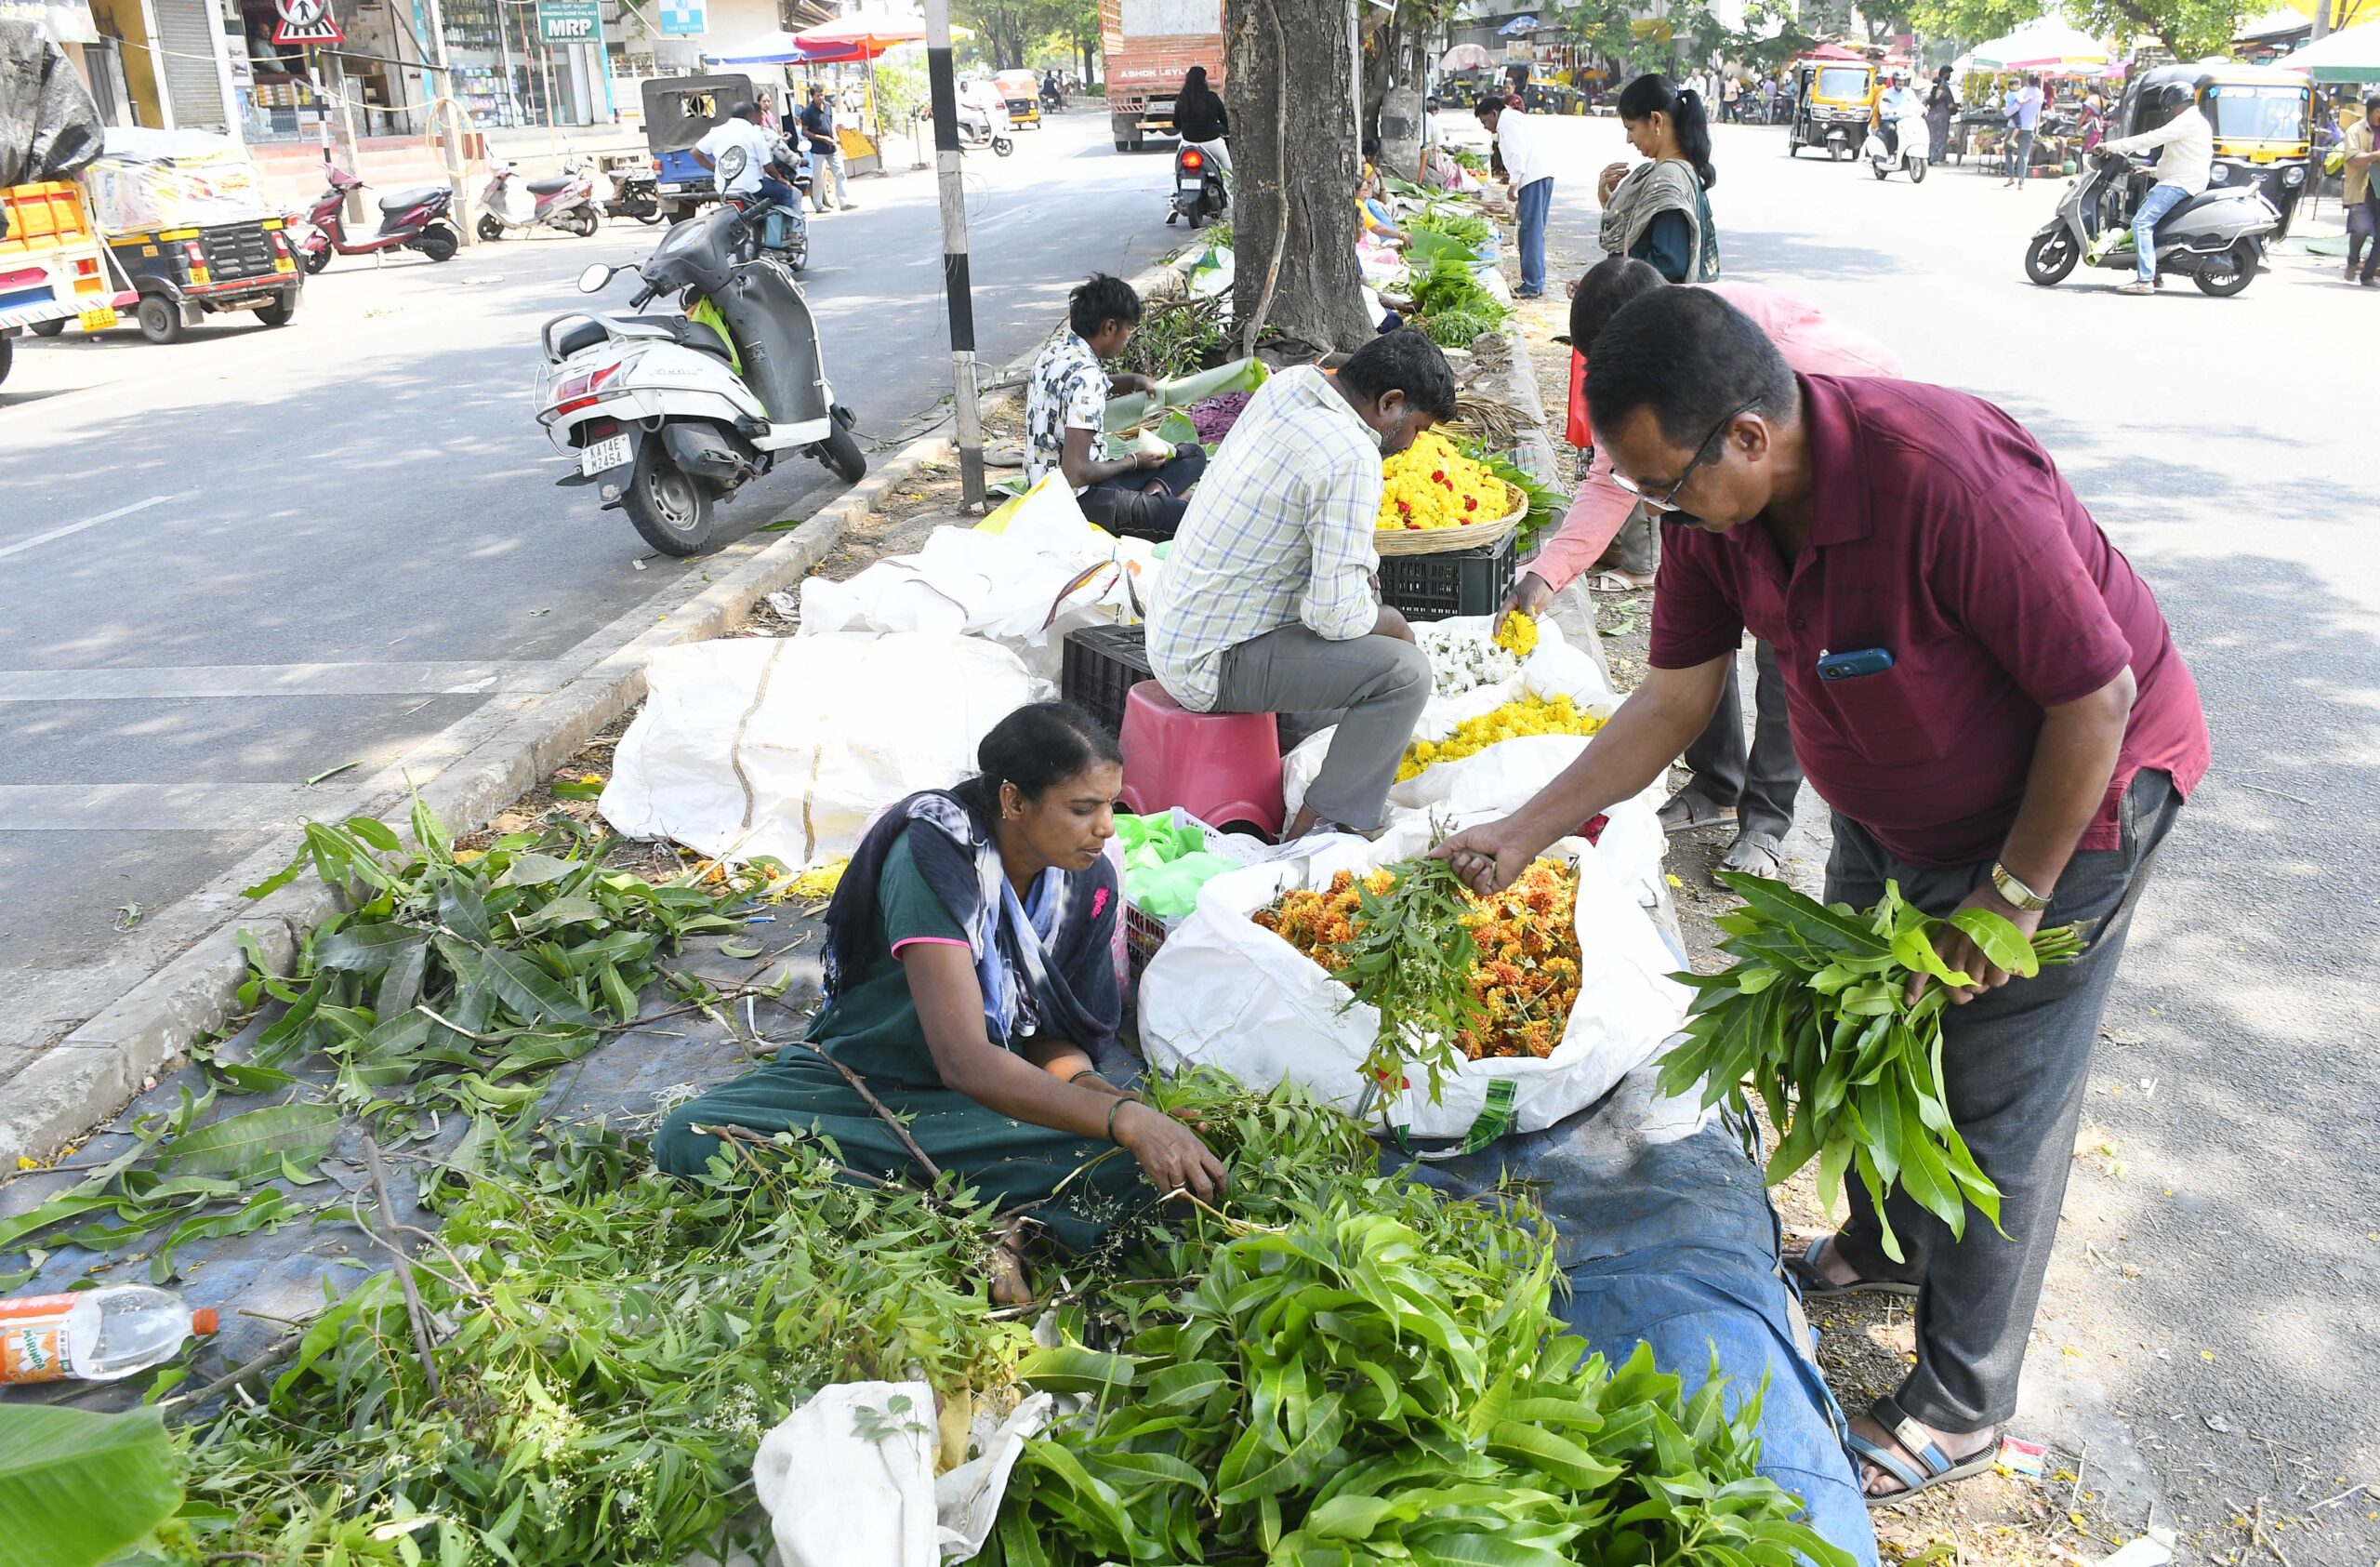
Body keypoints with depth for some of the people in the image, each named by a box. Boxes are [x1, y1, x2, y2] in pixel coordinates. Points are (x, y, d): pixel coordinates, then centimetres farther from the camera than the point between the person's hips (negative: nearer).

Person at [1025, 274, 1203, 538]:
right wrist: (1134, 462, -9)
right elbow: (1076, 472, -26)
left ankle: (1154, 492, -11)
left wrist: (1133, 381, 19)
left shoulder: (1058, 349, 6)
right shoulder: (1085, 375, -23)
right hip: (1077, 500, -10)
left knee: (1193, 453, 12)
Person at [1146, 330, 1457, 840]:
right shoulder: (1351, 460, -24)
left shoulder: (1287, 384, 3)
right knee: (1405, 672, -17)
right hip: (1212, 663, -10)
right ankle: (1318, 831, -7)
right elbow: (1338, 615, -25)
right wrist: (1391, 621, -4)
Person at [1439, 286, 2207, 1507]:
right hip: (1888, 807, 7)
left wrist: (2014, 894, -19)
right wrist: (1523, 833, -10)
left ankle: (1960, 1408, 20)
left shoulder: (1949, 483, -39)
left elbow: (2098, 695, -28)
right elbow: (1671, 702, -6)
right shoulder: (1715, 503, -16)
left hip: (2068, 796, -7)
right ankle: (1882, 1246, 48)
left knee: (1995, 1107, 2)